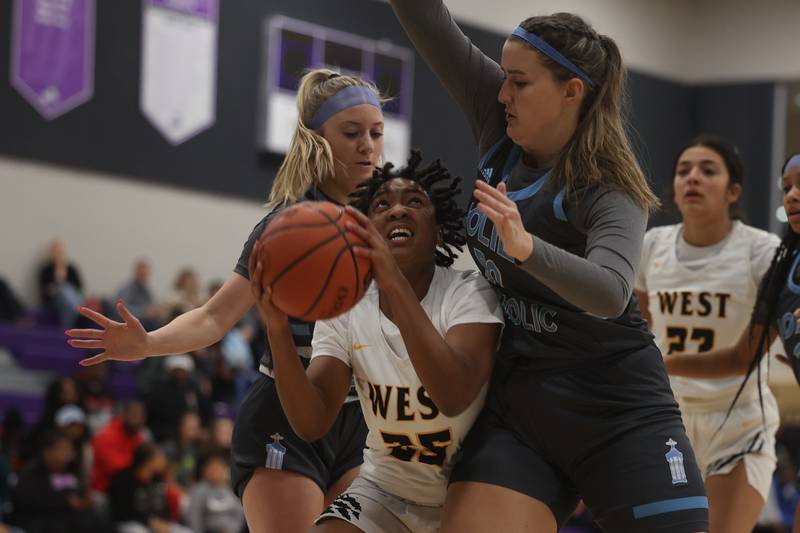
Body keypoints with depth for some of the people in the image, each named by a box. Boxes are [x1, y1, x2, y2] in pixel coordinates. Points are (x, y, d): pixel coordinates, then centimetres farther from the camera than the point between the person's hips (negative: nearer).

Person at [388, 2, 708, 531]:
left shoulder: (609, 190, -16)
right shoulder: (501, 124, 1)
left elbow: (610, 292, -35)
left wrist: (526, 247, -51)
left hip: (621, 420, -5)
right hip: (516, 407, 5)